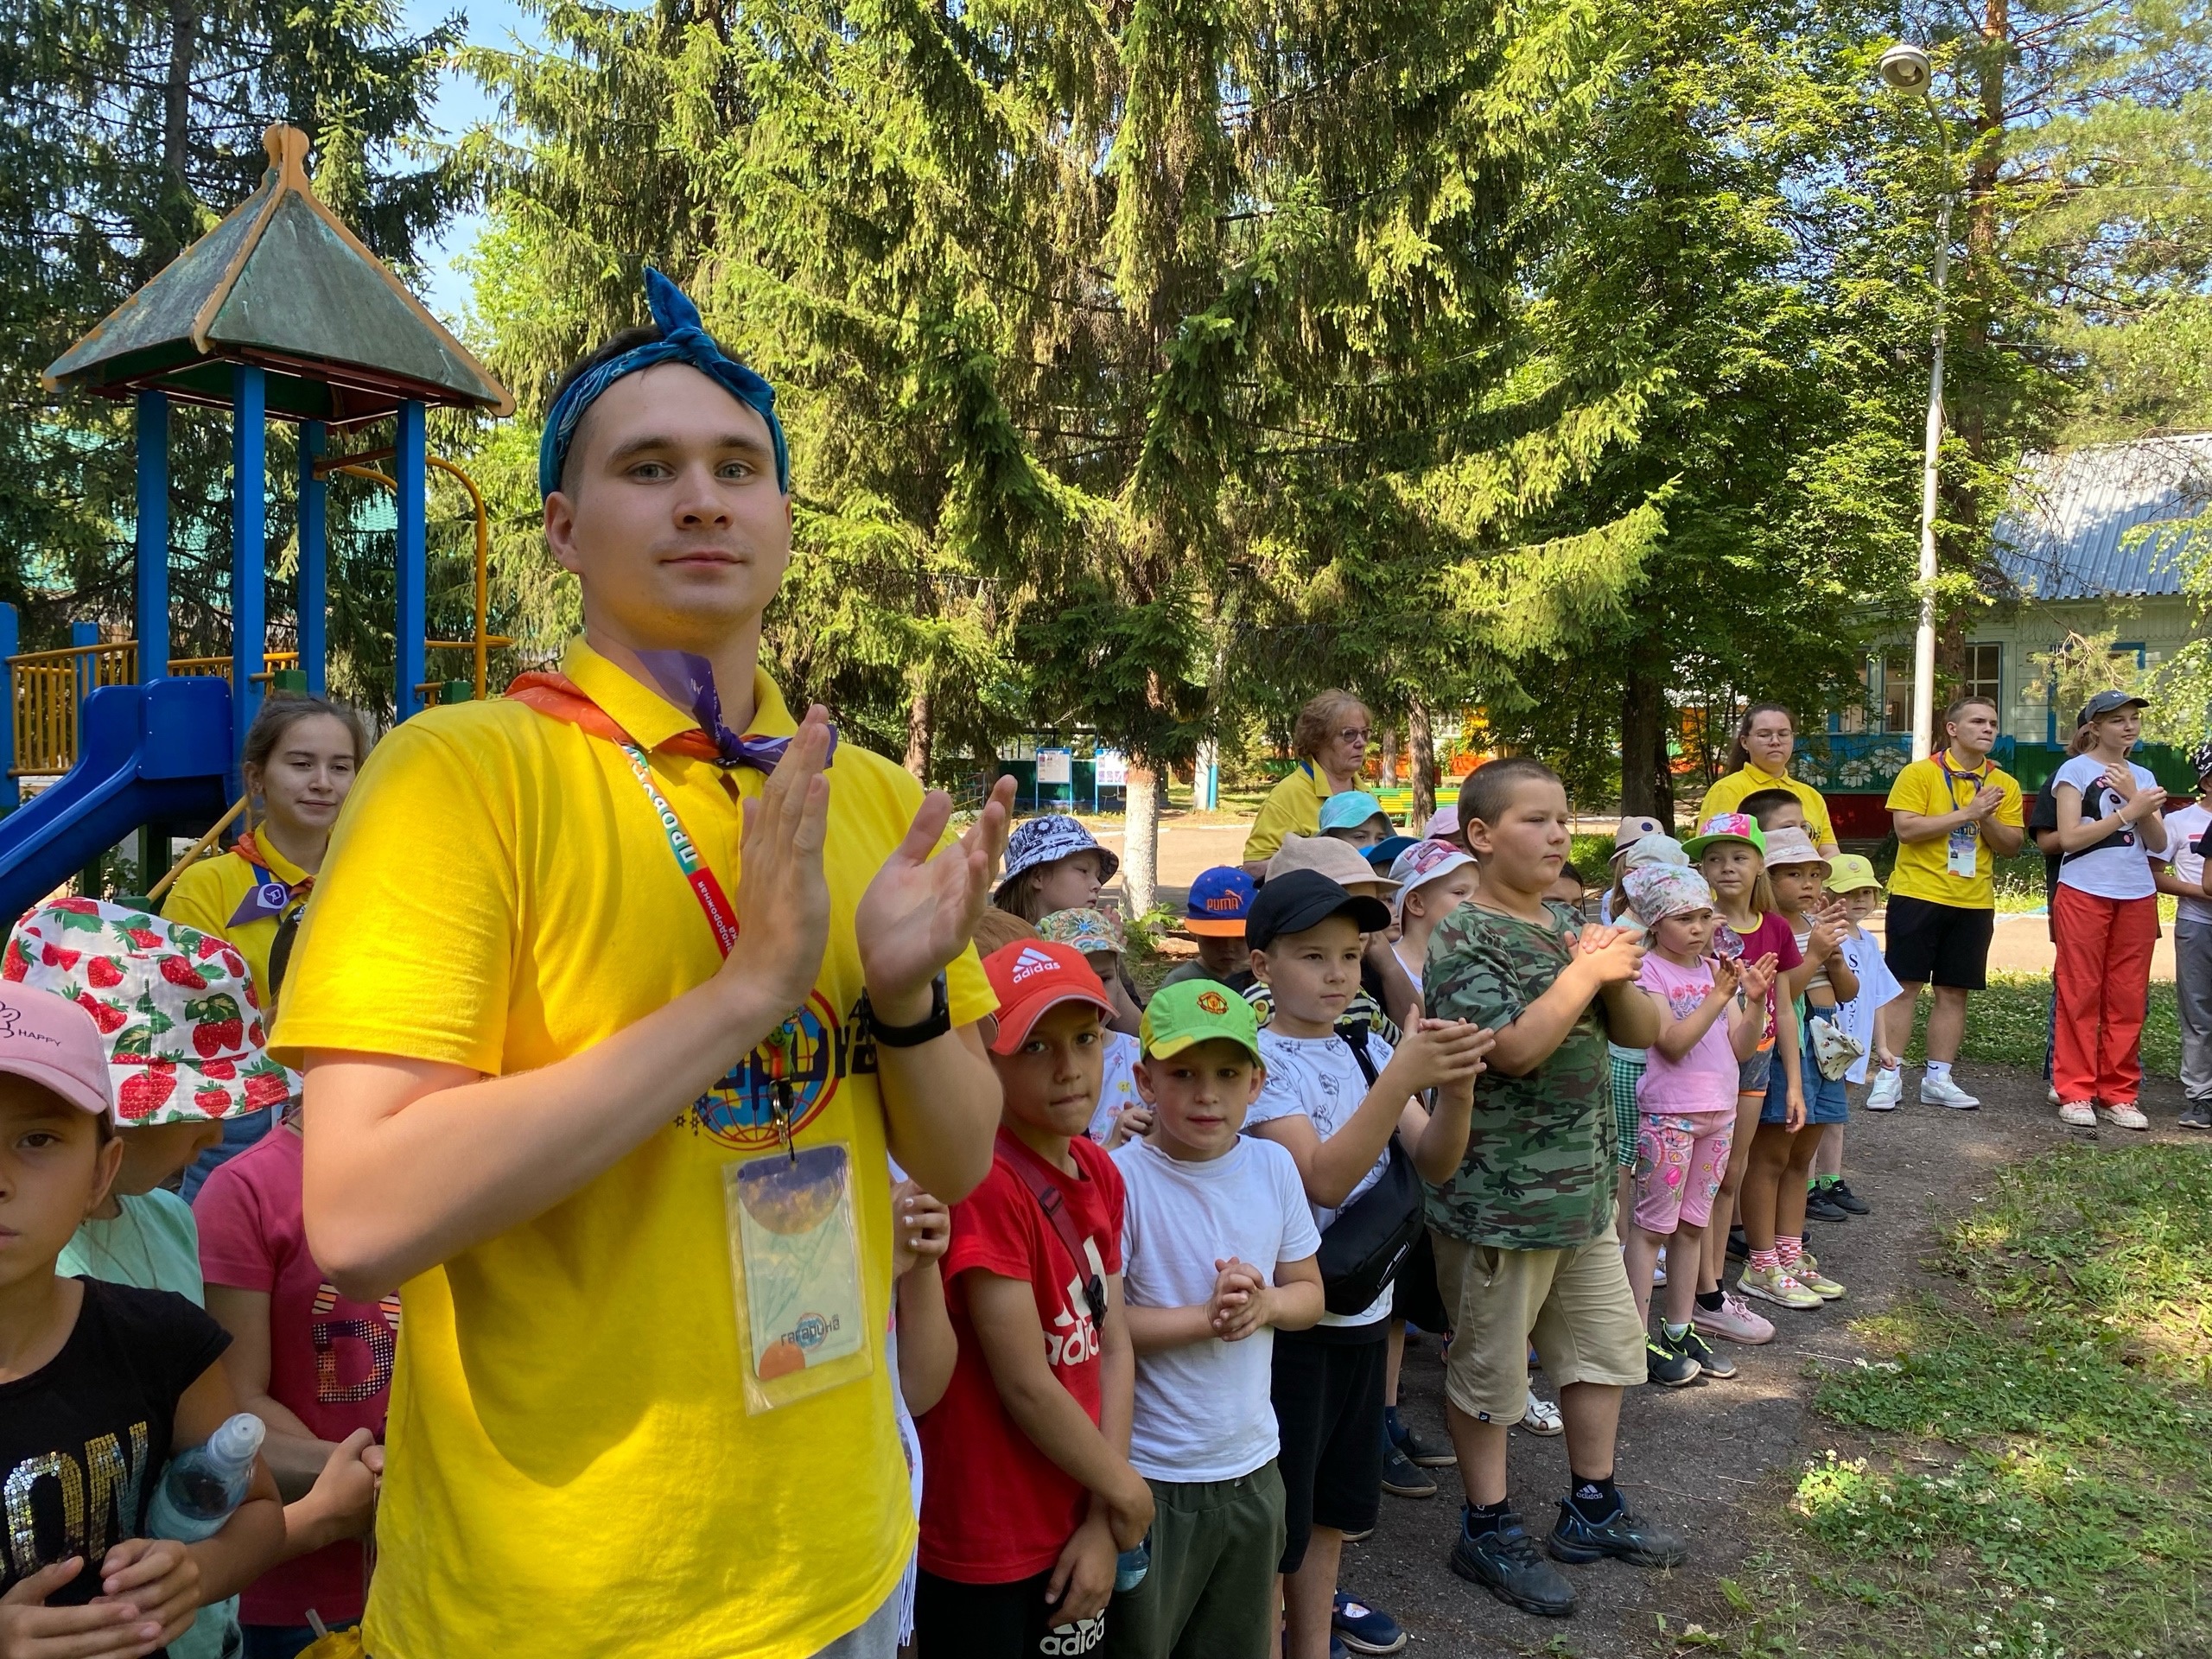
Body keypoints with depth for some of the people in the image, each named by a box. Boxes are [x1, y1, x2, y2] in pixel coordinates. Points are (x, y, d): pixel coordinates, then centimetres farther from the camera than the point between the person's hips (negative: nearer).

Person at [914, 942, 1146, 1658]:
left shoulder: (1100, 1173, 1)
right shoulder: (982, 1184, -24)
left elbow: (1114, 1347, 1)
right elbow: (1025, 1386, -22)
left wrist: (1102, 1520, -5)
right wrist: (1125, 1493, -8)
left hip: (1076, 1532, 7)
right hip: (983, 1552, -7)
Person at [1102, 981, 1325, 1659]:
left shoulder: (1273, 1166, -1)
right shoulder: (1121, 1179, -17)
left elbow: (1310, 1294, 7)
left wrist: (1264, 1303, -14)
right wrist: (1208, 1317, -24)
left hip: (1253, 1463, 5)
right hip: (1149, 1474, -5)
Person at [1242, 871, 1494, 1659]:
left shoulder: (1369, 1048, 3)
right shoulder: (1262, 1060, -16)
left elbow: (1434, 1162, -5)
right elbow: (1323, 1180, -26)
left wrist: (1454, 1084, -24)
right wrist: (1403, 1078, -34)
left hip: (1364, 1306, 7)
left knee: (1336, 1497, 20)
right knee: (1278, 1511, 5)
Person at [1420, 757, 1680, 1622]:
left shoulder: (1569, 924, 7)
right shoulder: (1463, 937, -16)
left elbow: (1643, 1032, 7)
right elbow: (1516, 1048, -27)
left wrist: (1617, 972, -12)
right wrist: (1585, 971, -21)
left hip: (1583, 1186, 8)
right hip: (1499, 1199, -8)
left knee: (1609, 1343, 18)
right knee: (1489, 1366, 8)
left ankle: (1591, 1509, 36)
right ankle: (1488, 1530, 24)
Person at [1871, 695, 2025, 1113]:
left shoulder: (2004, 785, 9)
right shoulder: (1919, 773, -4)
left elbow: (2010, 846, 6)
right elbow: (1906, 829, -15)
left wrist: (1986, 818, -12)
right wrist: (1966, 813, -18)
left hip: (1974, 903, 4)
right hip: (1918, 895, -4)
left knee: (1954, 992, 7)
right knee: (1903, 986, -3)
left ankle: (1938, 1078, 16)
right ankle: (1888, 1077, 2)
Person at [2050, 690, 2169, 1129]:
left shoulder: (2143, 777, 15)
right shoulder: (2075, 771, -1)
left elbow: (2159, 844, 6)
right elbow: (2068, 837, -11)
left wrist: (2135, 798, -7)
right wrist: (2129, 811, -11)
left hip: (2137, 896, 5)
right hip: (2084, 894, -5)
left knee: (2128, 999, 5)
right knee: (2080, 994, -2)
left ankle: (2119, 1094, 12)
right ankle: (2075, 1093, 3)